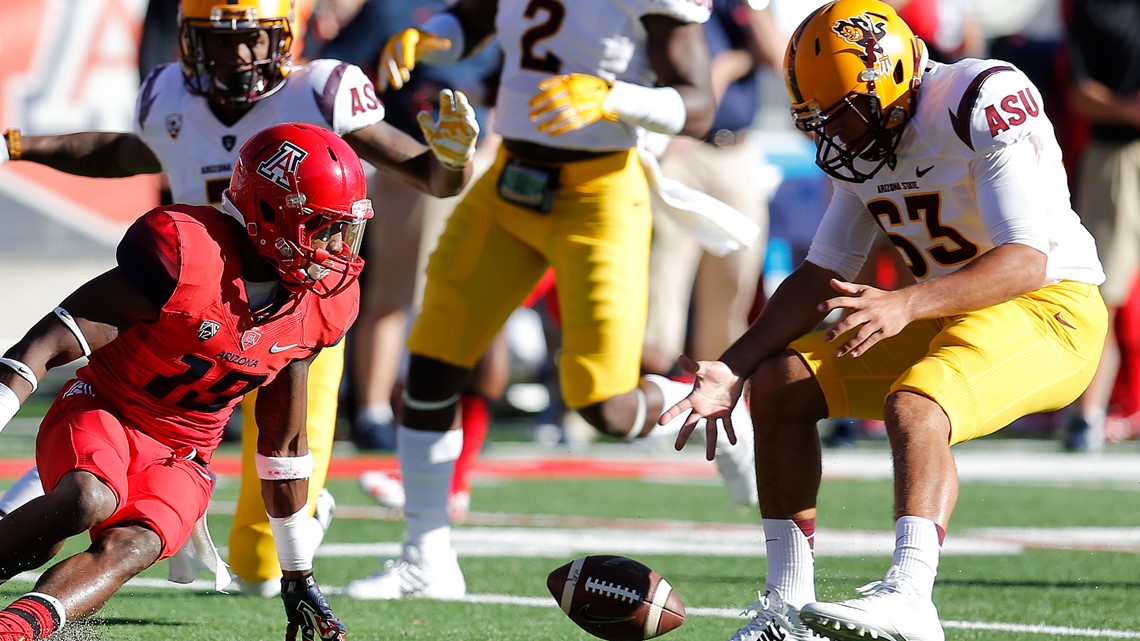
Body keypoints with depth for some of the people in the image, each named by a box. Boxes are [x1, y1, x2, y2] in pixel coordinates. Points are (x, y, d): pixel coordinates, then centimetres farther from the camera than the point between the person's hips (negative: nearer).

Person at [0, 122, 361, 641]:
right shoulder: (187, 254, -23)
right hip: (101, 413, -5)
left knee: (126, 550, -28)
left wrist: (300, 581, 16)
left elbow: (284, 440, 12)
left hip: (182, 458, 5)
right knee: (89, 500, -38)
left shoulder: (324, 303, -2)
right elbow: (51, 343, -22)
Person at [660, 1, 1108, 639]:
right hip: (946, 314, 9)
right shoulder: (863, 141, 5)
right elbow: (822, 275, 10)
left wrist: (906, 305, -42)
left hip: (1050, 307, -9)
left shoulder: (986, 105, -21)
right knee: (780, 382, -1)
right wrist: (734, 368, -1)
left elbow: (1026, 262, -29)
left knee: (912, 407, -35)